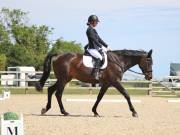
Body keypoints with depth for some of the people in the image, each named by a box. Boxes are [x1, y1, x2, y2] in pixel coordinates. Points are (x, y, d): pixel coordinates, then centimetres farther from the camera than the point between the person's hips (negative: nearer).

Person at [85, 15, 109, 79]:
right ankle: (95, 73, -34)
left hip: (96, 48, 10)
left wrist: (106, 46, 16)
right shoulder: (89, 30, -10)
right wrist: (101, 46, -22)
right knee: (99, 57, -31)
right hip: (92, 49, -10)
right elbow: (94, 39, -19)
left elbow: (99, 39, 22)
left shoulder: (93, 30, 19)